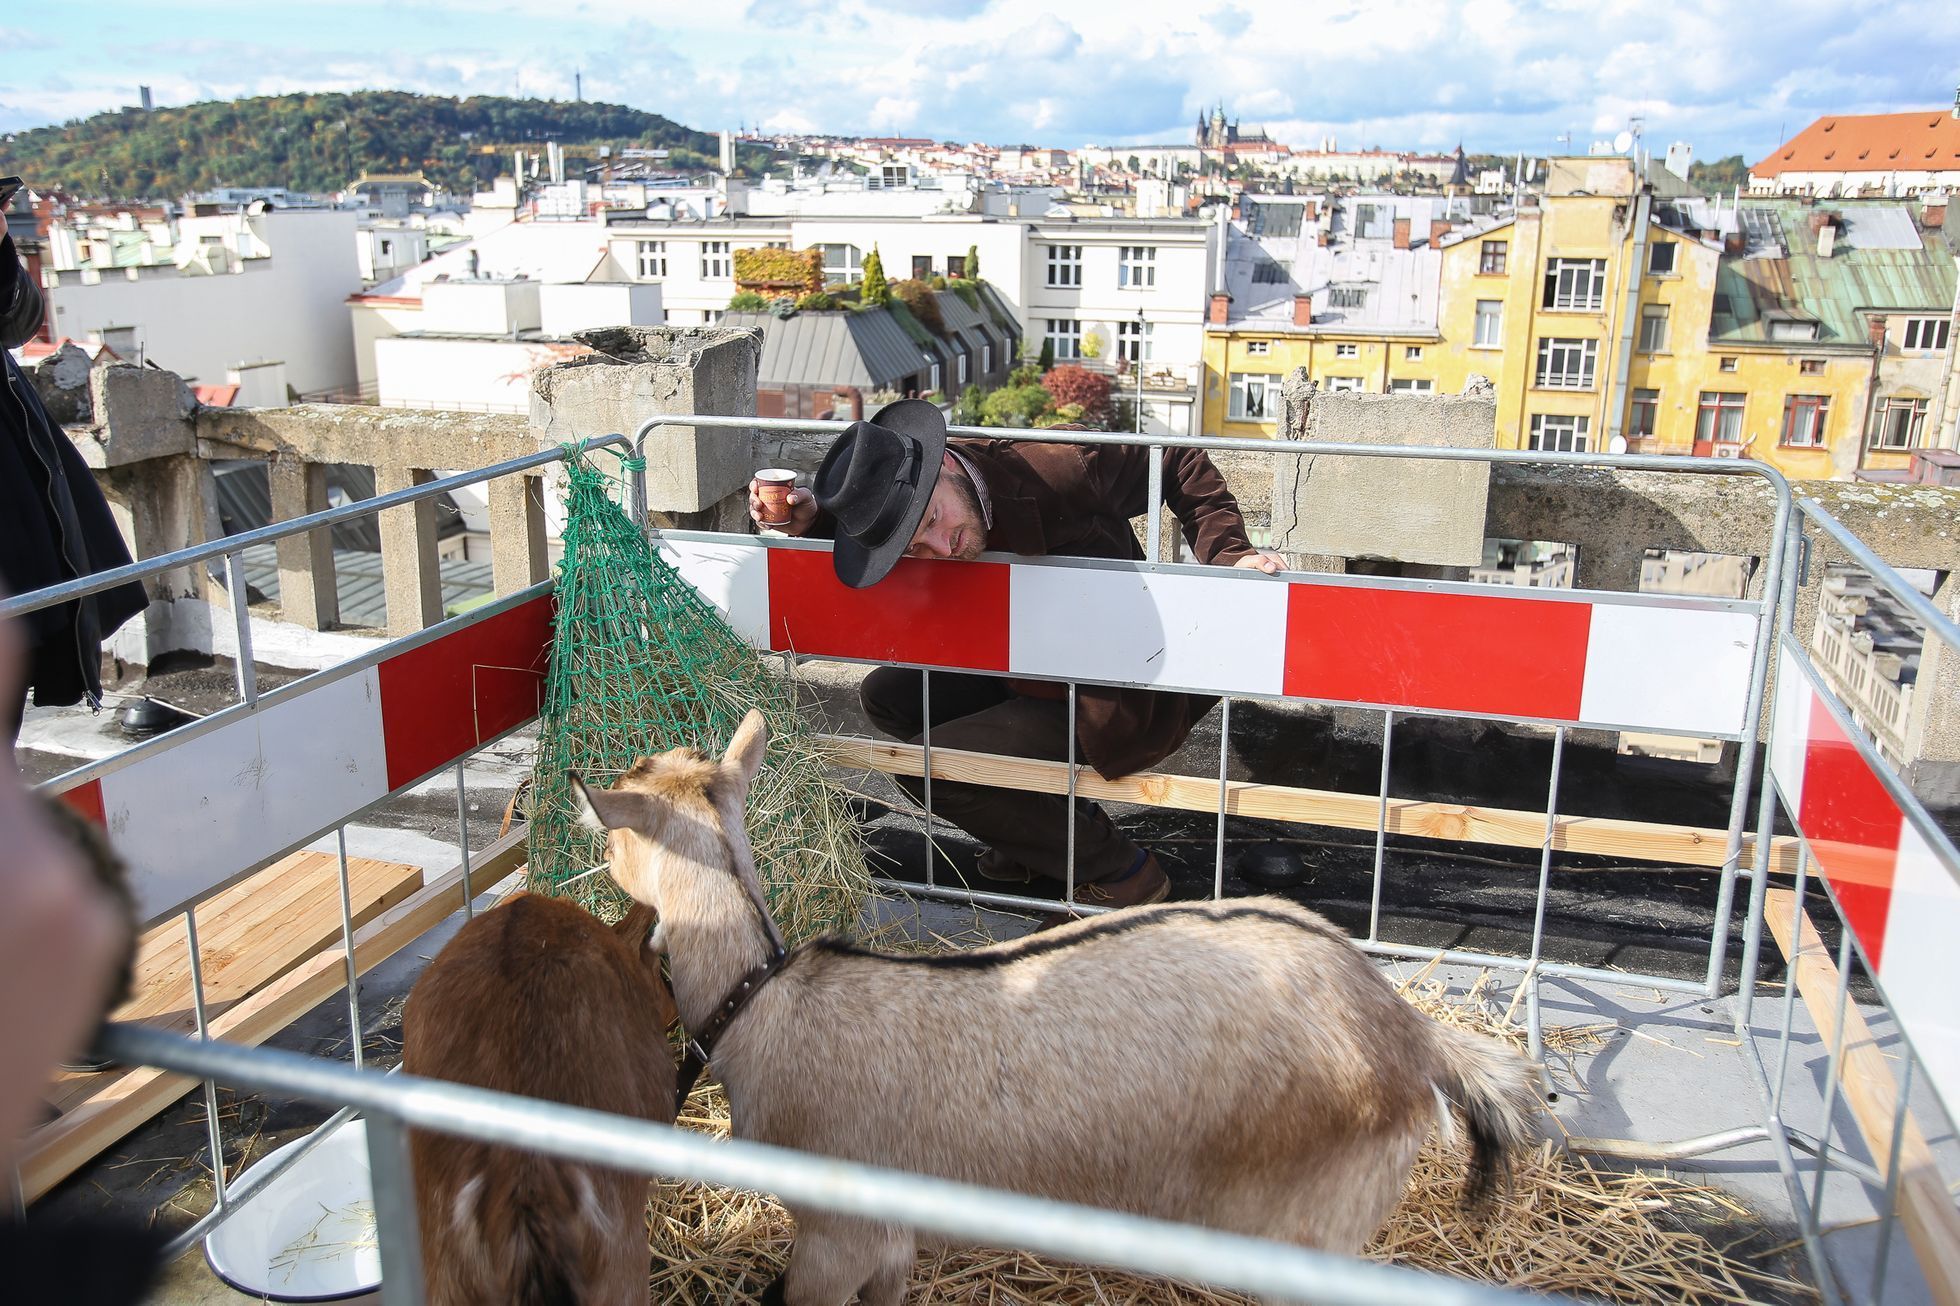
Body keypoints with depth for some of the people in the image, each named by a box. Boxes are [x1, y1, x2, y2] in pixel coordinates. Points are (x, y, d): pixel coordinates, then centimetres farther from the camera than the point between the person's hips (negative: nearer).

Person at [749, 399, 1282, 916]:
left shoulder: (1057, 468, -28)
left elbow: (1180, 464, -12)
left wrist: (1227, 553, -23)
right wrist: (809, 516, -9)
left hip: (1122, 701, -8)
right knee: (886, 696, 6)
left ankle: (1120, 870, -2)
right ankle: (1044, 824, 13)